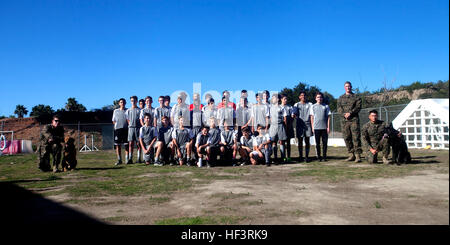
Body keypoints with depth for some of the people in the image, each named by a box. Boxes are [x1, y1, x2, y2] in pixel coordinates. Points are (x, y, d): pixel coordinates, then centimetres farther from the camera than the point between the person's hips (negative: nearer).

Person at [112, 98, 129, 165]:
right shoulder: (115, 111, 14)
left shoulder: (127, 111, 9)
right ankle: (119, 160, 6)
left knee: (126, 145, -2)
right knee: (117, 145, 1)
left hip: (125, 129, -2)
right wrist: (118, 125, 1)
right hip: (117, 129, 2)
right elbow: (113, 121, 15)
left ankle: (127, 159, 2)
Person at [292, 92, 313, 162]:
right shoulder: (296, 104, 11)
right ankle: (300, 156, 9)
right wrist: (293, 115, -25)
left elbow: (311, 114, 6)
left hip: (307, 124, 0)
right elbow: (294, 113, -1)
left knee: (307, 141, 1)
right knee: (300, 141, 2)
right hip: (299, 124, 0)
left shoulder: (310, 104, 12)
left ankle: (306, 156, 7)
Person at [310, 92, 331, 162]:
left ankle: (324, 156, 12)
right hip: (316, 127, 0)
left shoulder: (326, 106, 7)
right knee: (317, 143, 3)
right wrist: (312, 127, 2)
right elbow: (312, 117, 8)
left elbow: (328, 117, 6)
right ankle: (319, 157, 10)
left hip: (324, 127, 0)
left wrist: (328, 127, 0)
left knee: (325, 143, 2)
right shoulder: (313, 106, 8)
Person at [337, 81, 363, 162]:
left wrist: (350, 113, -18)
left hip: (354, 120, -3)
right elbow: (339, 108, 6)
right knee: (347, 138, 4)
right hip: (344, 120, 3)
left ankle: (357, 155, -8)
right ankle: (351, 155, 12)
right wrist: (344, 114, -14)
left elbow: (358, 107, -4)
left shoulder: (356, 97, 8)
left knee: (356, 137, -9)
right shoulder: (341, 98, 17)